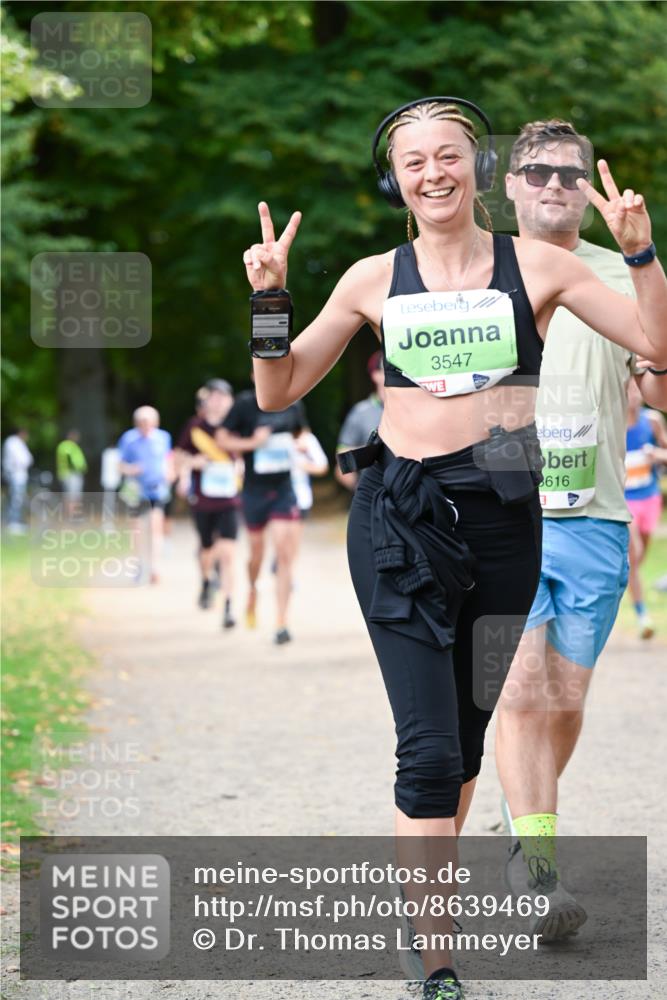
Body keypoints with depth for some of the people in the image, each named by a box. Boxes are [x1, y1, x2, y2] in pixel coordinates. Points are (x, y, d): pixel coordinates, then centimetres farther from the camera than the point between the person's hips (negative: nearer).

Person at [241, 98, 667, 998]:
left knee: (468, 731, 13)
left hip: (504, 518, 2)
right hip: (402, 518, -2)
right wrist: (269, 297, -2)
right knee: (430, 748, -11)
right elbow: (278, 392, 12)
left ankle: (428, 891, 34)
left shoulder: (535, 266, 5)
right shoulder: (374, 280, 6)